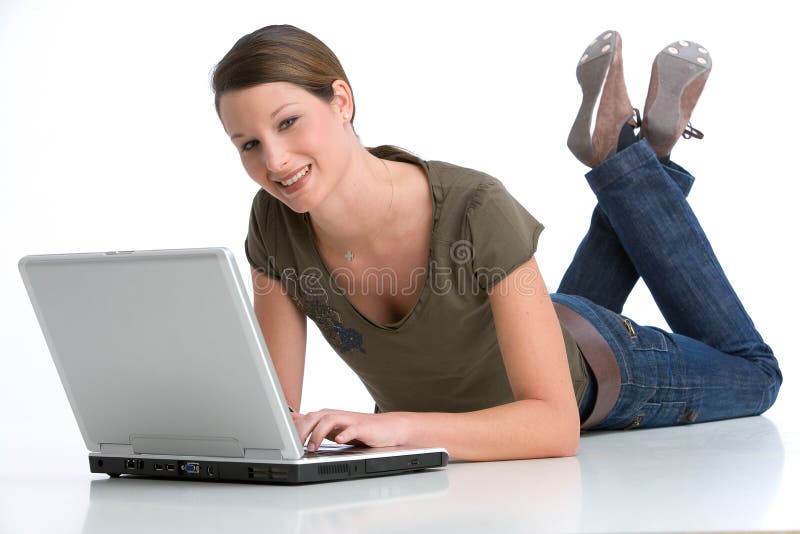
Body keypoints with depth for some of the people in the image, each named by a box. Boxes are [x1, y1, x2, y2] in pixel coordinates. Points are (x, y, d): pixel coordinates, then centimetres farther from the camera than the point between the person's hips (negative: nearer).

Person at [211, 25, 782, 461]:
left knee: (754, 374, 28)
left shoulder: (476, 211, -44)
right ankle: (620, 153, 39)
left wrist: (397, 424, -59)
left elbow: (556, 423, -45)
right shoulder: (276, 226, -31)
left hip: (581, 374, -4)